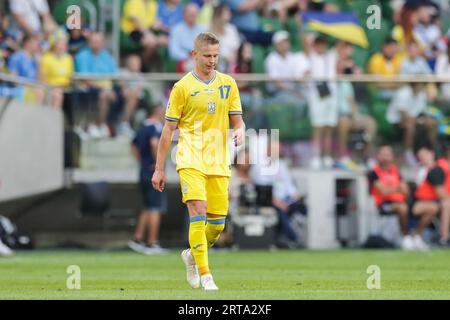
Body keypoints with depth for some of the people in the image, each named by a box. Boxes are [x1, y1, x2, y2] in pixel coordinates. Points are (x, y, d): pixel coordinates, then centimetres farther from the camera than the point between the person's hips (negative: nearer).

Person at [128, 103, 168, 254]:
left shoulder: (142, 129, 15)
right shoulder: (156, 128, -12)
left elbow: (134, 146, 28)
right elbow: (154, 142, -32)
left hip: (144, 172, 9)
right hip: (154, 173, -9)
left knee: (147, 208, 17)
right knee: (155, 209, -5)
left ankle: (137, 239, 14)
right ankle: (152, 244, -6)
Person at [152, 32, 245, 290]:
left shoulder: (228, 84, 9)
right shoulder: (183, 87, -1)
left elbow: (237, 119, 13)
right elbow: (169, 129, 2)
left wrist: (240, 131, -13)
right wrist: (159, 169, 1)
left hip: (219, 163, 4)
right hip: (191, 162, -4)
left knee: (218, 222, 4)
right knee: (198, 213, -18)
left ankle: (192, 255, 33)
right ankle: (205, 276, -16)